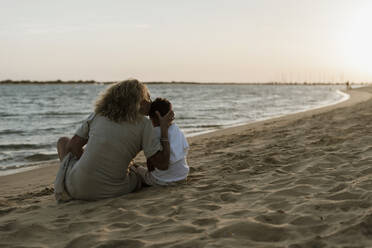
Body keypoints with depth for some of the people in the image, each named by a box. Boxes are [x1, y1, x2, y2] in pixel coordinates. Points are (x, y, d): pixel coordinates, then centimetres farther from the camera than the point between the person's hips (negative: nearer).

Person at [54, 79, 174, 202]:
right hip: (111, 192, 0)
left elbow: (73, 145, 7)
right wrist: (164, 128, 4)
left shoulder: (99, 113, 6)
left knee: (63, 141, 29)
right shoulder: (143, 124, -3)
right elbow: (162, 164, -6)